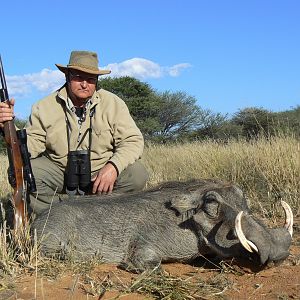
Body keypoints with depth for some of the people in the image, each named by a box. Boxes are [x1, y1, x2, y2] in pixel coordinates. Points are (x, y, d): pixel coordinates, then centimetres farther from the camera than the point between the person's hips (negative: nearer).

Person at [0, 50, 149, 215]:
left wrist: (113, 166, -30)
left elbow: (133, 141, -11)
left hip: (101, 173, 0)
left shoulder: (113, 104, -8)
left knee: (137, 174, -26)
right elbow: (30, 146, -8)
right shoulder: (44, 107, -4)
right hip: (58, 173, 1)